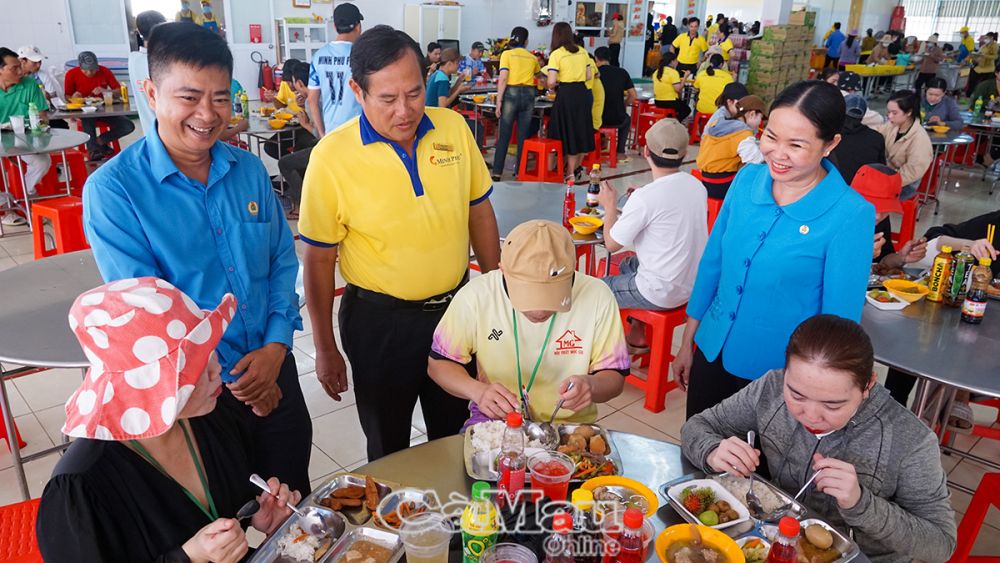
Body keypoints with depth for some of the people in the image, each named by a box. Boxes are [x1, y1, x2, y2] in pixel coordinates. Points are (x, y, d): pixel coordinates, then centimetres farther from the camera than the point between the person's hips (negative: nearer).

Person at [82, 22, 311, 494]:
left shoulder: (249, 170, 0)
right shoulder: (112, 190, -14)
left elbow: (283, 260, 4)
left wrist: (276, 346, -10)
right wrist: (231, 383, -14)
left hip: (274, 370, 4)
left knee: (295, 506, 22)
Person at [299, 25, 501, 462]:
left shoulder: (454, 127, -7)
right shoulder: (331, 157, -17)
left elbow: (480, 213, 5)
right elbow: (319, 260, -9)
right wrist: (325, 350, -4)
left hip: (456, 307, 3)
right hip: (380, 322, -3)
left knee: (457, 436, 24)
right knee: (388, 449, 18)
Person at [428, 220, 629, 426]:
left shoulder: (597, 297, -15)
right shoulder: (475, 296, -16)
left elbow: (615, 377, -3)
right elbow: (439, 363, -1)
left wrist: (591, 386, -27)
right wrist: (477, 390, -22)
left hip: (570, 425, 1)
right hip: (494, 419, 0)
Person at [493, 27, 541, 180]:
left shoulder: (507, 54, 3)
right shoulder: (532, 57, 14)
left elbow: (503, 78, -8)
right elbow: (539, 75, 33)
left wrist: (499, 100, -8)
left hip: (511, 93, -3)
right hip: (529, 94, 3)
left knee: (504, 135, 0)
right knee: (524, 136, 6)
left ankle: (497, 172, -2)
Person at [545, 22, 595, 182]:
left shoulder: (556, 54, -8)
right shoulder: (582, 52, 8)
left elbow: (552, 81, -15)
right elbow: (589, 76, 11)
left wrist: (551, 88, 6)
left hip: (566, 95, -5)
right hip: (583, 93, 5)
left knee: (569, 132, 5)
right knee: (582, 130, 14)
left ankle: (570, 172, 12)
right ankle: (576, 168, 27)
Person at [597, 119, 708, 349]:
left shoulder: (645, 197, -24)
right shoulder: (697, 186, -3)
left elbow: (612, 244, -12)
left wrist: (610, 206, 2)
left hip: (663, 294, -7)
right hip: (693, 285, 8)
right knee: (626, 266, 30)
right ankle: (636, 337, 35)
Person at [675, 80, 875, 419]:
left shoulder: (850, 217, -19)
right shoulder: (747, 179, -6)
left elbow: (840, 319, -13)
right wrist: (687, 342, 9)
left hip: (781, 374, -4)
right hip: (712, 353, 5)